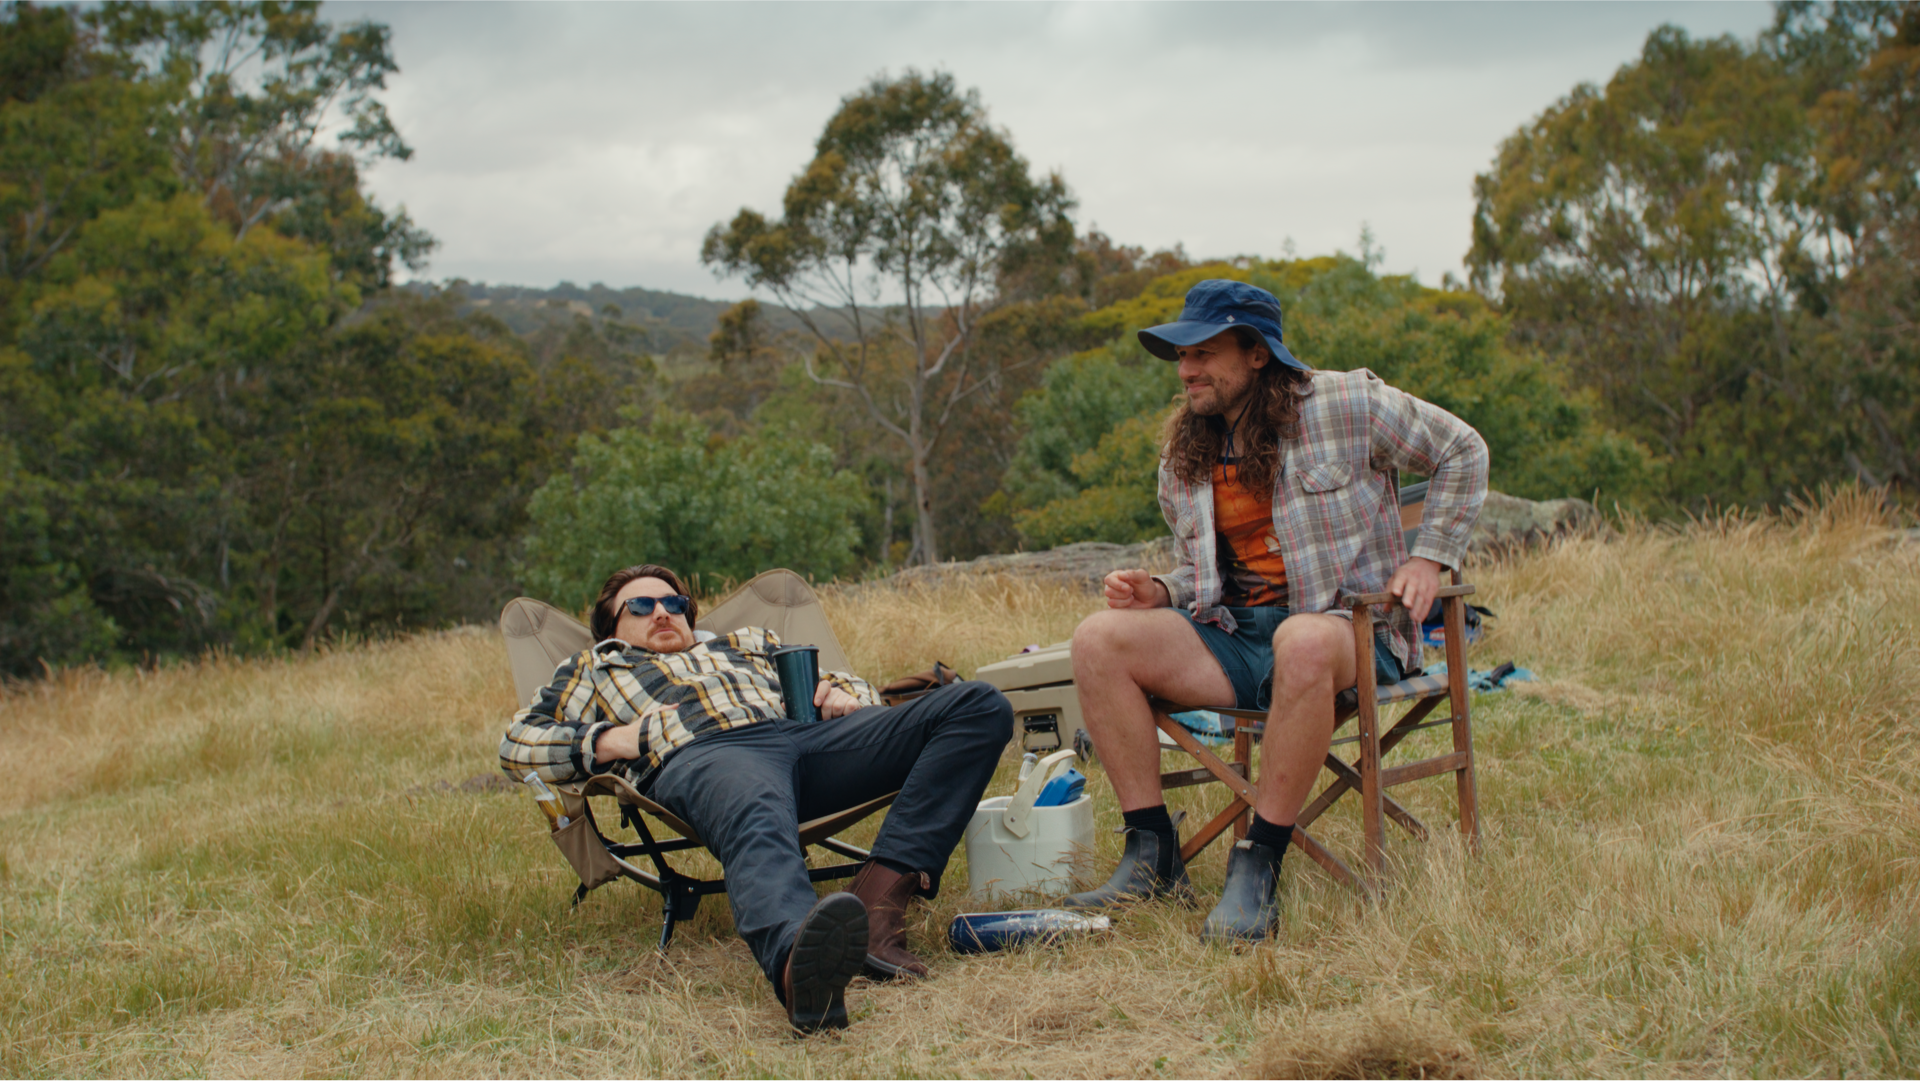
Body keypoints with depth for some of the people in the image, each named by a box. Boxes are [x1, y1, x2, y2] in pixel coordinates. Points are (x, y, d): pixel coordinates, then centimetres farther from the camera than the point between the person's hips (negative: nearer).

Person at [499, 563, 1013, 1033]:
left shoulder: (749, 645, 45)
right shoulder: (595, 669, 38)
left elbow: (850, 684, 39)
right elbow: (518, 741, 23)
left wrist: (842, 694, 13)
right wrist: (609, 741, 5)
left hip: (806, 733, 4)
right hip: (697, 755, -4)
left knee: (980, 705, -21)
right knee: (759, 825, -44)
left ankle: (880, 894, -40)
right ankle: (798, 958, -79)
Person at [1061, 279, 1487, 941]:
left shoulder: (1345, 406, -1)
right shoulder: (1184, 457, 14)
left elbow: (1461, 450, 9)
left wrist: (1429, 556, 0)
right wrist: (1160, 593, 0)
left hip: (1349, 625, -5)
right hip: (1234, 637, 5)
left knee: (1303, 642, -43)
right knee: (1099, 638, -18)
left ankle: (1258, 867, -32)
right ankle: (1151, 854, -17)